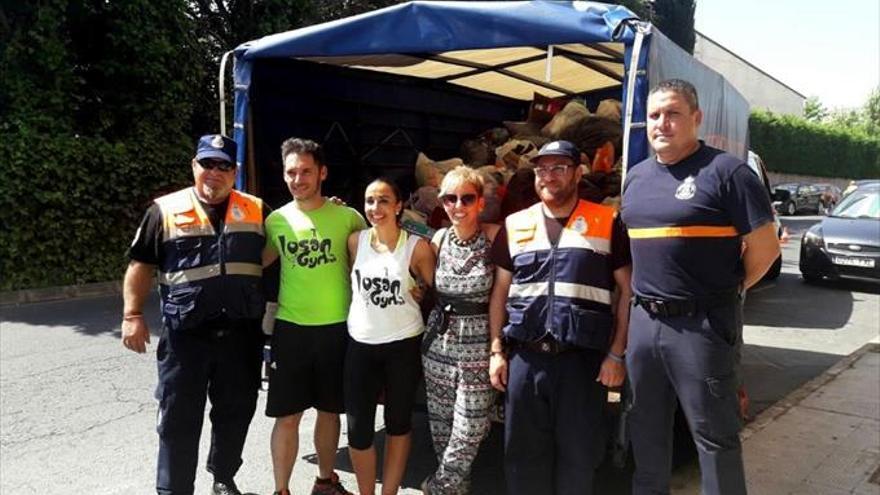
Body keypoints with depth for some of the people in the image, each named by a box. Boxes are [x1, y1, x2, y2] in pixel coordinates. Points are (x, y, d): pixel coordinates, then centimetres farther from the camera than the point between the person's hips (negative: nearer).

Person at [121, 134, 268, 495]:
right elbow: (141, 265, 3)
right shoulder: (165, 211, 0)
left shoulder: (257, 211, 5)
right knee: (179, 419, 5)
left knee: (235, 413, 15)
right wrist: (132, 315, -5)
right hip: (185, 336, -2)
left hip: (242, 334, 2)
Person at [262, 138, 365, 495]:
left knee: (330, 410, 15)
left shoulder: (348, 217, -5)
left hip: (337, 327, 0)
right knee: (287, 415, 5)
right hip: (290, 327, 0)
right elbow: (258, 262, 16)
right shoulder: (276, 220, 0)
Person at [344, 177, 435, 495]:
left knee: (398, 422, 14)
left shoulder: (417, 247, -9)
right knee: (357, 430, 2)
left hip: (404, 345, -2)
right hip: (361, 344, 2)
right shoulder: (355, 241, 0)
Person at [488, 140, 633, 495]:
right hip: (525, 356, 2)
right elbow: (500, 292, 11)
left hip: (583, 358, -2)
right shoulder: (515, 225, 8)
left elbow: (627, 289, 1)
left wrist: (616, 354, -5)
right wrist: (496, 350, 4)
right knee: (523, 451, 12)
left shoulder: (608, 223, 0)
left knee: (579, 453, 10)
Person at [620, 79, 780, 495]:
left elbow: (765, 247, -9)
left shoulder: (725, 171, -10)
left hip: (702, 324, -6)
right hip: (644, 320, 7)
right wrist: (646, 293, 12)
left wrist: (729, 290, 1)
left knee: (714, 435, 8)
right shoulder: (636, 177, 11)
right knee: (646, 430, 19)